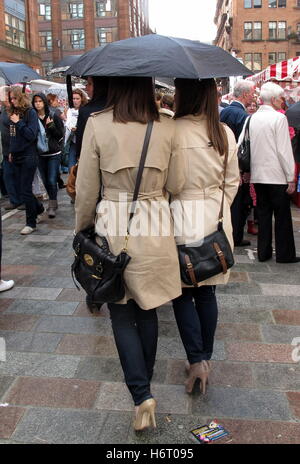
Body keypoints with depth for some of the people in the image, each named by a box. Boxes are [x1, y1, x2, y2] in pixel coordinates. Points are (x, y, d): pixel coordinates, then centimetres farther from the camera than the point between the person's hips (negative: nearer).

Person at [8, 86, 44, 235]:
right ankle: (38, 207, 35)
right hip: (17, 156, 7)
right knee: (22, 188, 12)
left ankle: (31, 223, 5)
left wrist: (18, 122, -17)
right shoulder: (13, 112, 10)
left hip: (28, 157, -7)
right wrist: (11, 152, 16)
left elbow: (32, 135, -15)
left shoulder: (31, 113, -9)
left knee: (25, 190, -5)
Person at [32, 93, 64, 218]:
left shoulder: (54, 116, -3)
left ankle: (52, 206, -1)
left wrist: (50, 126, -15)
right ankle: (53, 202, 27)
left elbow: (60, 135, -3)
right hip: (40, 154, 3)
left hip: (53, 153, -3)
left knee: (52, 180, -9)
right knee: (45, 181, 11)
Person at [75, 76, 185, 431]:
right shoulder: (167, 127, -4)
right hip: (155, 229, 3)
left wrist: (82, 229, 9)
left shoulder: (97, 125, -9)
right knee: (147, 308, 19)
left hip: (113, 227, -2)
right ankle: (144, 380, 36)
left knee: (122, 312, 12)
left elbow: (86, 190, -5)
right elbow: (175, 185, 2)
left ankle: (141, 393, 4)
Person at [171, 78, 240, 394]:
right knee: (207, 292, 15)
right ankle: (206, 357, 29)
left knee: (182, 295, 10)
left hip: (181, 219, -4)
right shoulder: (225, 133, 0)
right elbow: (233, 181, 6)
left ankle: (197, 361, 6)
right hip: (216, 220, 5)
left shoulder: (171, 131, -15)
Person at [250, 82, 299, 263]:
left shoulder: (253, 118, 6)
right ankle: (284, 254, 12)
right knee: (283, 216, 4)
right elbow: (284, 150, -13)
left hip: (258, 175, 6)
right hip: (277, 175, -6)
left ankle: (263, 252, 17)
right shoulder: (279, 118, -12)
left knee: (263, 214, 12)